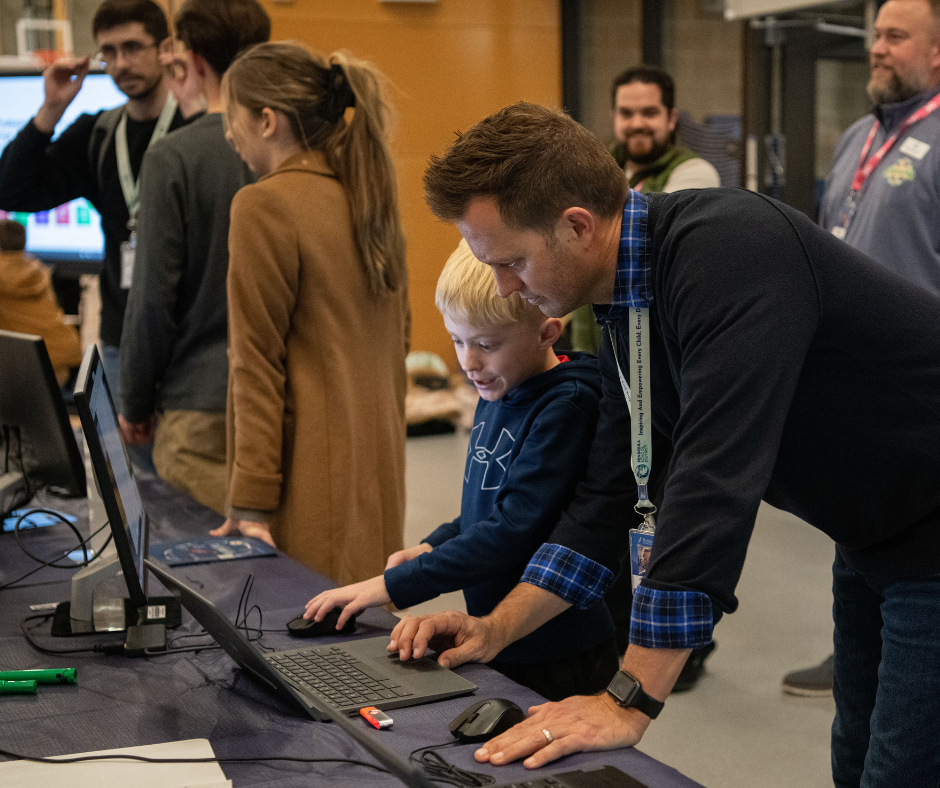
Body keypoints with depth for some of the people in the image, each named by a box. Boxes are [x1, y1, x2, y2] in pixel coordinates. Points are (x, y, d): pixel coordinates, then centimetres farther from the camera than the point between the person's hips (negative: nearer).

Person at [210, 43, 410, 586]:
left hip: (312, 477, -8)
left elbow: (257, 363, -14)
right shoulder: (375, 197, 10)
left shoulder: (266, 205, -13)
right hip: (381, 470, 8)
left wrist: (251, 501, -12)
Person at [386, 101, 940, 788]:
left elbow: (717, 477, -34)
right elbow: (615, 489, 9)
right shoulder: (626, 315, 1)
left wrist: (631, 703, -31)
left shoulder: (729, 250, -30)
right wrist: (497, 629, 4)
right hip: (872, 543, 9)